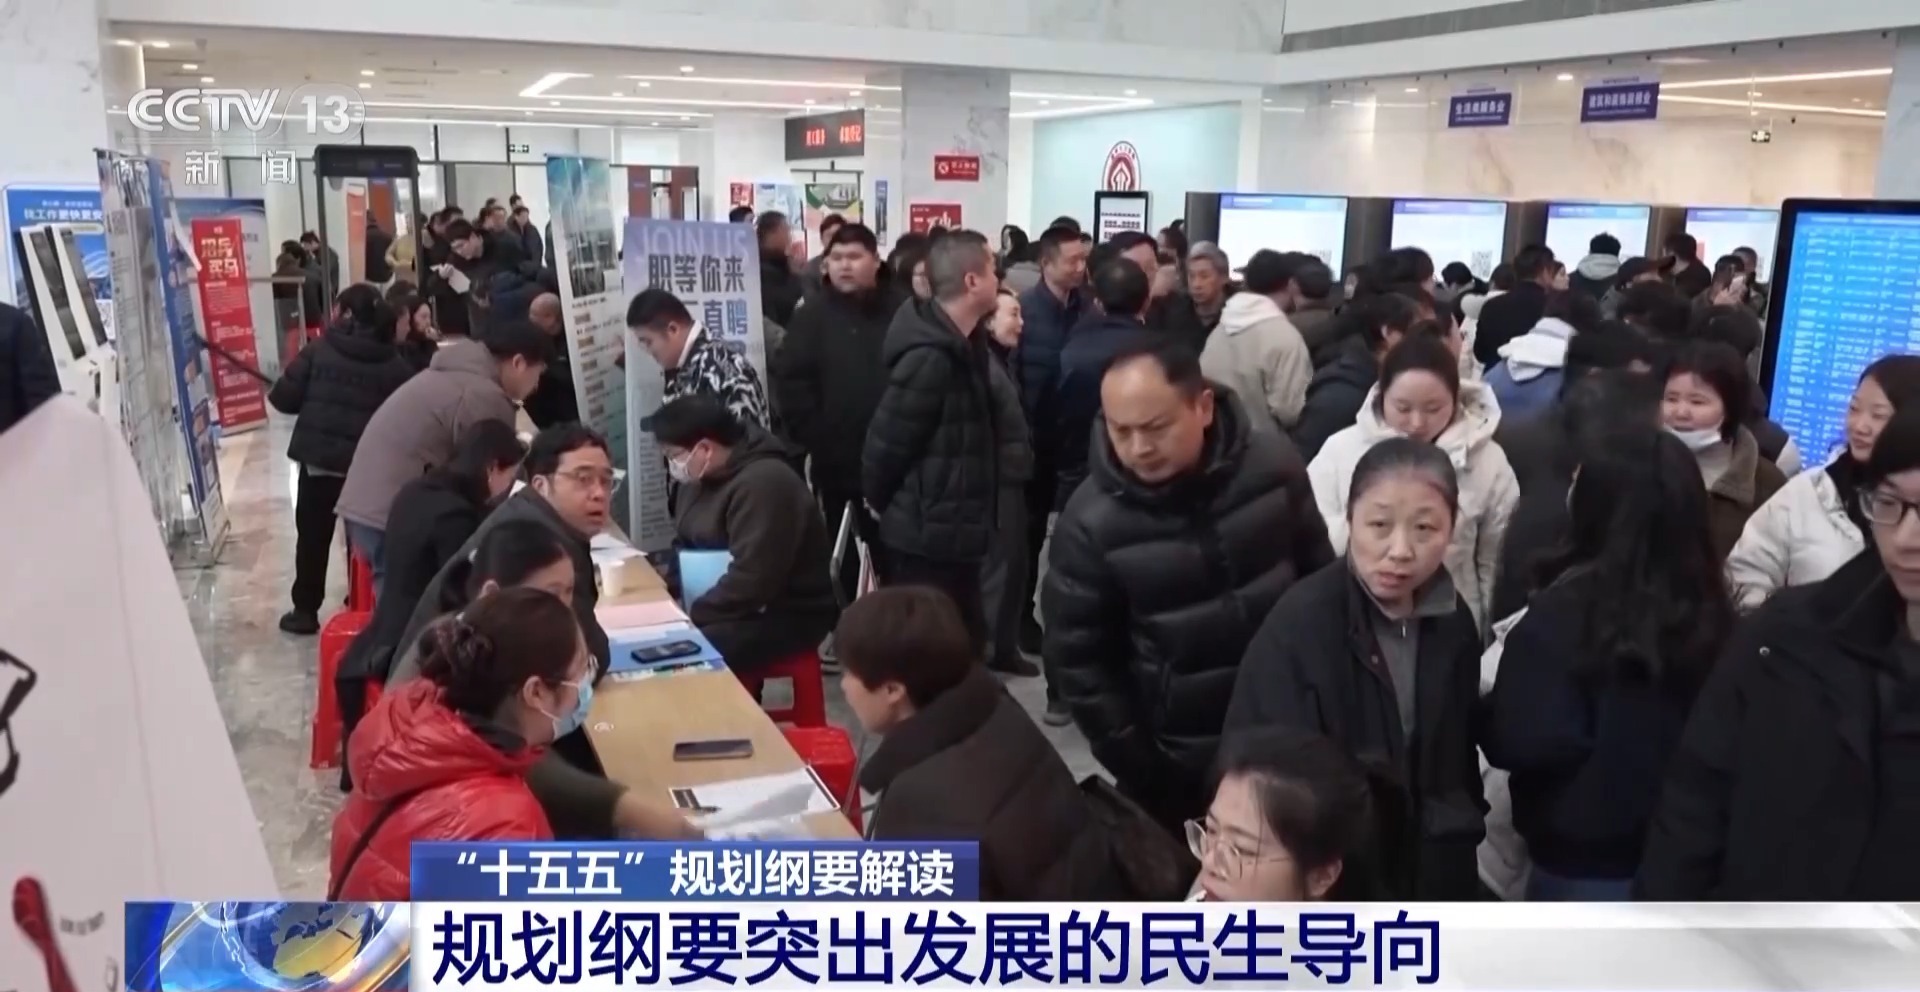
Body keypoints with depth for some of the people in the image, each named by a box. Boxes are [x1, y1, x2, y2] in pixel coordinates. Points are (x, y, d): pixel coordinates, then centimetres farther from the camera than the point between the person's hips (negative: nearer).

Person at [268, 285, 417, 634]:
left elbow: (286, 398, -4)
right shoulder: (395, 365, -1)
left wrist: (280, 394, 18)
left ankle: (305, 610, 18)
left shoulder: (318, 350, -3)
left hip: (318, 458, -1)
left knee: (312, 537, 12)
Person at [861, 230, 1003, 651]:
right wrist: (879, 504, -4)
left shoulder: (961, 345, 8)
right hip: (925, 537, -10)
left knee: (966, 641, 19)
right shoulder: (929, 358, -22)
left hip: (950, 532, 10)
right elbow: (885, 442, -16)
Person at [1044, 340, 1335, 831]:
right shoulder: (1091, 522, -20)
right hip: (1177, 760, -2)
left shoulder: (1271, 463, -13)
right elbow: (1077, 657, -12)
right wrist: (1135, 762, -12)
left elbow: (1319, 575, 1)